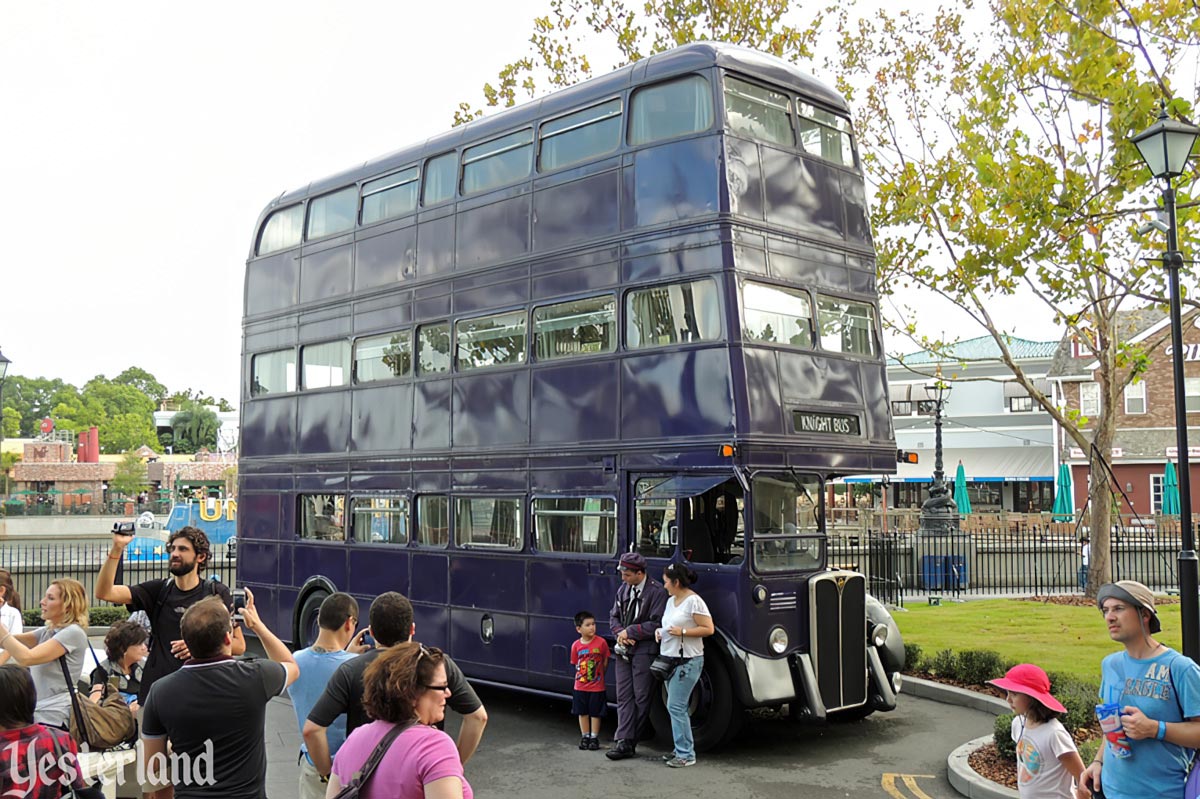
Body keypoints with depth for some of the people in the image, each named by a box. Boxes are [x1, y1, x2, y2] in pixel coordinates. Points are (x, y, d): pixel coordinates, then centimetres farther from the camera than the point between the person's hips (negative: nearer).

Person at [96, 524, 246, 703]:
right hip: (156, 688, 2)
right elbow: (104, 592, -3)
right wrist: (116, 549, -14)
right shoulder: (158, 590, 9)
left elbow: (239, 645, 3)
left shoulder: (217, 593, 3)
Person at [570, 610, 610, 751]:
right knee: (582, 712, 12)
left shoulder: (601, 642, -11)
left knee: (595, 713, 7)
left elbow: (605, 663, -1)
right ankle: (585, 736, 25)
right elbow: (575, 664, 7)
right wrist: (582, 674, -1)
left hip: (597, 686, -2)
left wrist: (599, 675, 2)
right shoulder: (576, 646, -5)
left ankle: (594, 737, 19)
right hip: (580, 686, 2)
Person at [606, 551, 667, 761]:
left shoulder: (656, 592, -11)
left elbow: (655, 624, -16)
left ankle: (629, 740, 10)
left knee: (641, 697, 2)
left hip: (644, 651, -6)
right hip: (623, 650, 6)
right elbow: (614, 616, 15)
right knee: (624, 696, 2)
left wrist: (629, 632, -12)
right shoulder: (623, 589, 11)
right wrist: (620, 633, -5)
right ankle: (624, 741, 2)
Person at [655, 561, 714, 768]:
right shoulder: (671, 601, 14)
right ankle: (682, 750, 19)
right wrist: (661, 632, 6)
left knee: (676, 706, -10)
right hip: (669, 659, 9)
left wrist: (682, 632, -20)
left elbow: (709, 629, -15)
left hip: (688, 661, -9)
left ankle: (686, 754, -3)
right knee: (675, 707, 11)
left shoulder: (694, 601, -12)